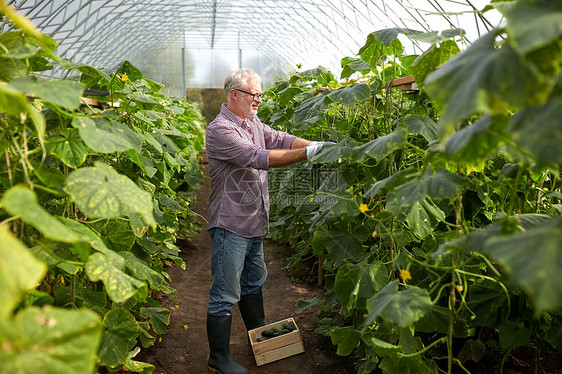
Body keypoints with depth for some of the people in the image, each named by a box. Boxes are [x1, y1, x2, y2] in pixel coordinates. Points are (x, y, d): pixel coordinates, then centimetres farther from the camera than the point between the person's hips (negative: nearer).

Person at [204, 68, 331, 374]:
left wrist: (317, 145, -15)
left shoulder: (253, 124, 12)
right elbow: (258, 157, -27)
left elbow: (281, 139, 2)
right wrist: (307, 153, -29)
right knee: (225, 294, 1)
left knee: (254, 281, 23)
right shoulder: (220, 129, -17)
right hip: (231, 225, -9)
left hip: (254, 223, 9)